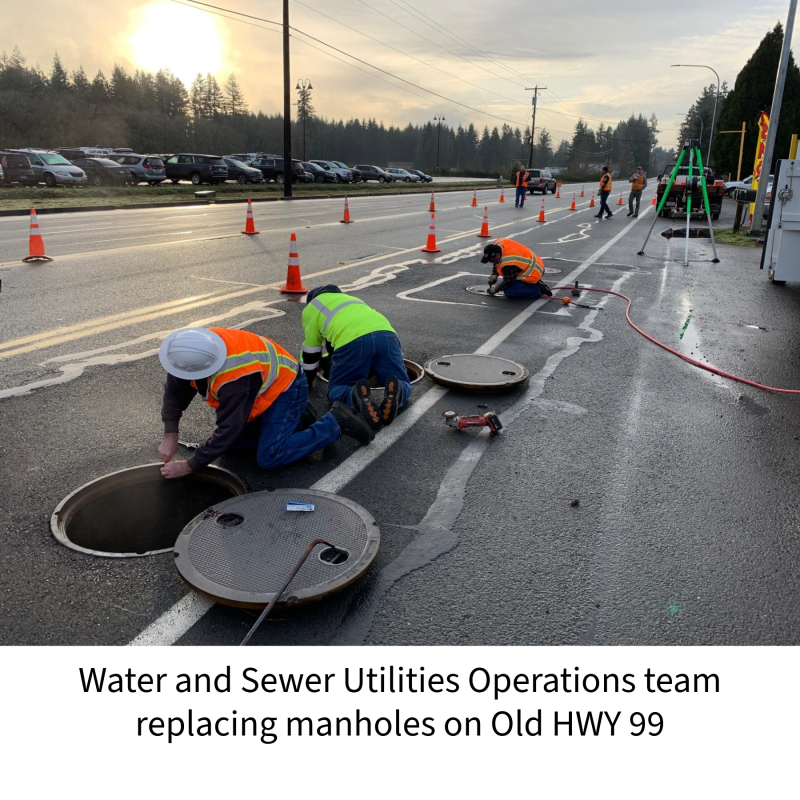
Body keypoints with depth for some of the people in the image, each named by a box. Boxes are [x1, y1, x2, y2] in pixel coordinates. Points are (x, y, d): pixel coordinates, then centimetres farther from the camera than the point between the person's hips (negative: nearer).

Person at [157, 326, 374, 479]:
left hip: (285, 387, -9)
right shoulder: (200, 347, -18)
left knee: (269, 458, -18)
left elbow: (229, 429, -30)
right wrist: (170, 435, -13)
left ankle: (335, 423, -7)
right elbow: (174, 392, -4)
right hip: (265, 386, 9)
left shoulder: (236, 379, -39)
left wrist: (189, 466, -23)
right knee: (232, 437, 7)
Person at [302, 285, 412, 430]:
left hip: (352, 342, -4)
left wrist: (306, 381, 42)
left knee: (336, 390, 13)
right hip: (386, 335, 4)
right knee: (403, 386, 17)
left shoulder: (311, 308, 29)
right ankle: (395, 394, -21)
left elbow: (311, 351, 29)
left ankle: (357, 397, -24)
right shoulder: (350, 299, 45)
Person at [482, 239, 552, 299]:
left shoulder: (508, 263, -32)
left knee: (509, 292, -17)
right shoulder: (497, 243, -6)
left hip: (532, 274, -11)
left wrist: (496, 289, -5)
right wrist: (494, 274, 8)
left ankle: (538, 290, -11)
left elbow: (508, 282, -18)